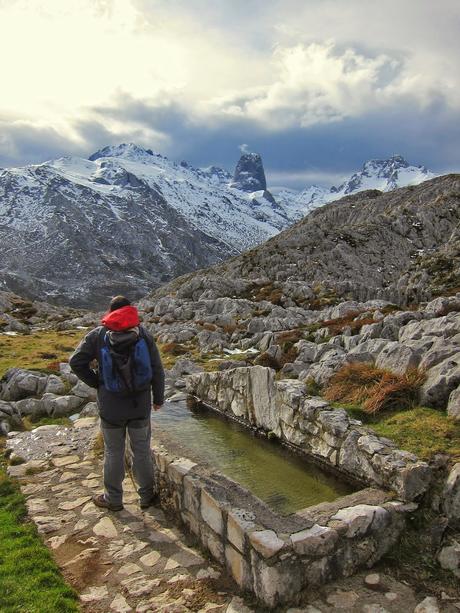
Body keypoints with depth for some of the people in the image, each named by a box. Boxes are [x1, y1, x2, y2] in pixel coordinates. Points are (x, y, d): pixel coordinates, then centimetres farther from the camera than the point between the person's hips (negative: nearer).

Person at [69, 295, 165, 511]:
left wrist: (97, 383, 0)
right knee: (142, 452, 15)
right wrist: (158, 398, 7)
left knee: (113, 453, 14)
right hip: (140, 406, 1)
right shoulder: (144, 334, -5)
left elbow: (76, 362, -10)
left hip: (111, 407, -1)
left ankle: (113, 499, 28)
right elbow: (157, 369, -4)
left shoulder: (97, 335, -6)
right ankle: (147, 495, 28)